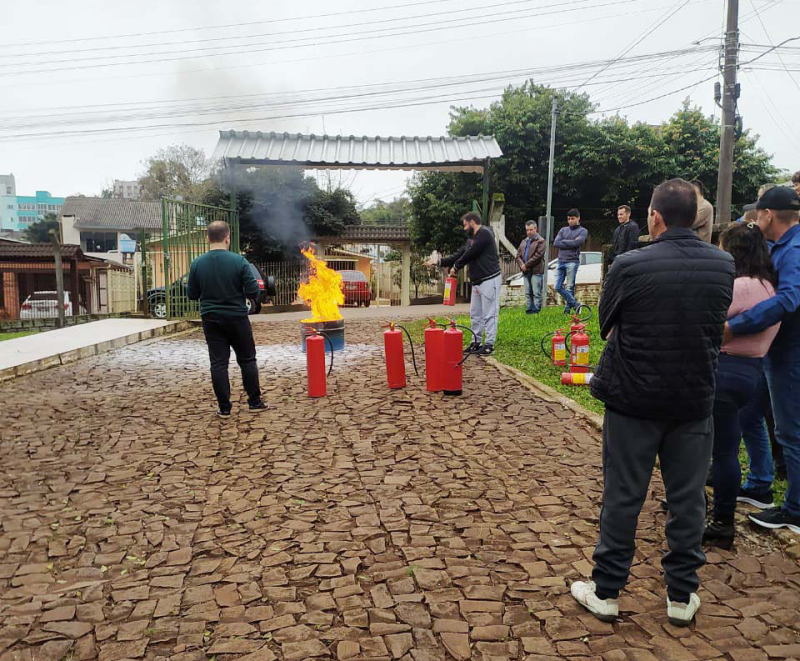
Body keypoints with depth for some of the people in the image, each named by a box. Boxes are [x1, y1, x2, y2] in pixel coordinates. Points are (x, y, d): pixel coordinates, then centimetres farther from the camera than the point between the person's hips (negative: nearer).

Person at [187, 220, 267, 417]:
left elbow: (192, 295, 4)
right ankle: (255, 402, 17)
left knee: (218, 363, 6)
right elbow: (253, 291, -12)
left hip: (211, 319, 2)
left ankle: (224, 408, 8)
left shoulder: (197, 264, -4)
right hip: (237, 318, -2)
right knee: (247, 360, 12)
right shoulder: (238, 261, -12)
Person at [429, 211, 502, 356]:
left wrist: (456, 267, -1)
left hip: (490, 280, -10)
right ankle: (476, 343, 21)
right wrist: (440, 262, 11)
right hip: (477, 281, 10)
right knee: (475, 313, 13)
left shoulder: (485, 234, -12)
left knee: (489, 314, -5)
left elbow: (469, 254, -14)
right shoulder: (471, 239, 18)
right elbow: (459, 254, 18)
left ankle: (489, 345, -1)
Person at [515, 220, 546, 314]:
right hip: (525, 271, 7)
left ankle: (536, 310, -1)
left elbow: (537, 256, -14)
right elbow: (518, 255, 12)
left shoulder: (540, 241, -3)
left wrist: (526, 265, -15)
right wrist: (521, 265, -7)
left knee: (536, 292, -5)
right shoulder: (524, 241, 18)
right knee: (528, 293, 10)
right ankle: (529, 309, 16)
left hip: (536, 271, -7)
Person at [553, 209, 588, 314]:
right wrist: (571, 244, -4)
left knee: (569, 287, -5)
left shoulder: (582, 231, 6)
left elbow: (576, 243, -12)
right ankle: (575, 304, 9)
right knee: (558, 287, 0)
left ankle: (567, 307, 4)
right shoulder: (563, 230, 17)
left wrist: (563, 241, -2)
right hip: (561, 261, 5)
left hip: (572, 261, -5)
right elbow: (556, 243, 2)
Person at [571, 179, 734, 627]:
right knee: (688, 498, 14)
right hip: (695, 400, 3)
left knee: (622, 497, 7)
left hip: (634, 399, -3)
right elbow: (718, 327, 11)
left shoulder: (630, 266, -14)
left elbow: (607, 327, -1)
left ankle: (606, 592, 20)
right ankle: (683, 596, 27)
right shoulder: (724, 265, -2)